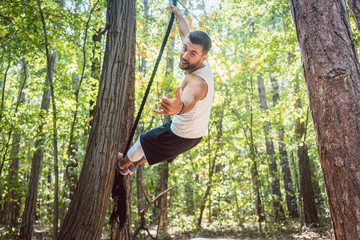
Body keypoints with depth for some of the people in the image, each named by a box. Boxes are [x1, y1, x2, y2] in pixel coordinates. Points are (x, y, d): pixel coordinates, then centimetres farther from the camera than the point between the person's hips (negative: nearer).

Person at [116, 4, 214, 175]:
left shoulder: (197, 81, -37)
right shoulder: (203, 63, -11)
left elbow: (190, 99, -61)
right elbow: (185, 33, 5)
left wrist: (180, 107, -83)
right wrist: (178, 14, 20)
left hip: (180, 136, -8)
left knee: (143, 142, 17)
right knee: (152, 141, 32)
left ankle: (122, 165, 46)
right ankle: (134, 165, 57)